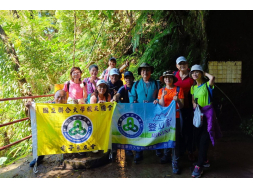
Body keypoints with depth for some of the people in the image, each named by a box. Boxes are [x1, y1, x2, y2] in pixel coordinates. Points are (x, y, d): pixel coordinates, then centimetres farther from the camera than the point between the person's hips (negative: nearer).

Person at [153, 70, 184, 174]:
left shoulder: (179, 89, 1)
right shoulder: (161, 90, 7)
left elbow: (181, 106, -2)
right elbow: (161, 106, 0)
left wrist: (178, 100, -22)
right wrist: (162, 96, -15)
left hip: (175, 117, -2)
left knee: (176, 139, -3)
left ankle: (175, 162, 5)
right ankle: (166, 155, 31)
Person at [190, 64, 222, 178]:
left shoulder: (207, 85, -6)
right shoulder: (193, 87, 12)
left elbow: (212, 78, -28)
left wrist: (205, 74, -8)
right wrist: (194, 104, -7)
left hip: (207, 113, -6)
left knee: (204, 140, -7)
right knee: (198, 139, 9)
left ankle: (199, 166, -3)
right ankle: (204, 160, 28)